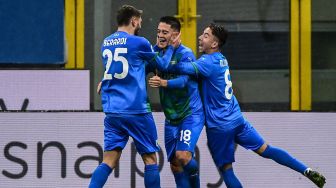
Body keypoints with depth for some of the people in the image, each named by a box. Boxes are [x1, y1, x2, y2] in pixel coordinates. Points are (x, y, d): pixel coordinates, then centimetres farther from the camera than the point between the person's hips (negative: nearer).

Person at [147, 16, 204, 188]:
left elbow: (183, 81, -29)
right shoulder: (156, 52, 2)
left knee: (183, 155, -21)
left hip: (191, 114, -6)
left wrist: (163, 83, -47)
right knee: (174, 164, 5)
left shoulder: (185, 54, -16)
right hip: (171, 117, 6)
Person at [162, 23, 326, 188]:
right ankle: (307, 171, 2)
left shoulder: (208, 62, -15)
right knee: (265, 150, 10)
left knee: (226, 170, 2)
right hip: (237, 119, 8)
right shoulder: (221, 59, 12)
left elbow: (184, 68, -30)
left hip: (219, 127, -8)